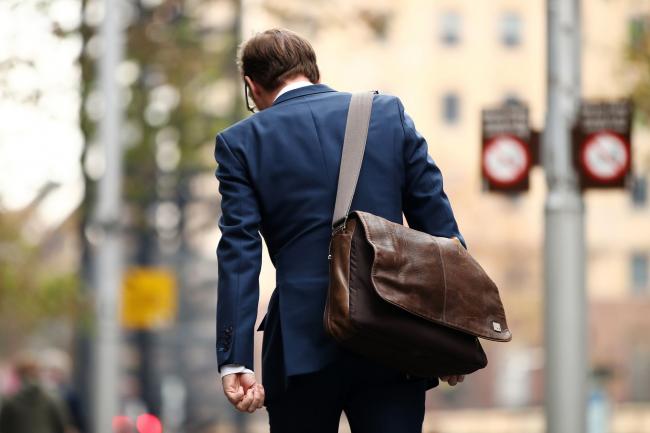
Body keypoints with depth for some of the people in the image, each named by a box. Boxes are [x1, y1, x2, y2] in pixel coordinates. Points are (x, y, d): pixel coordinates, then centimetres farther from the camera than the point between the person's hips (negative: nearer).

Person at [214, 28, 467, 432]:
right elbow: (438, 223, 5)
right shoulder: (390, 114, 8)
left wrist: (235, 361, -9)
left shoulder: (241, 142, 3)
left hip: (304, 344, -1)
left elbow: (239, 257, -5)